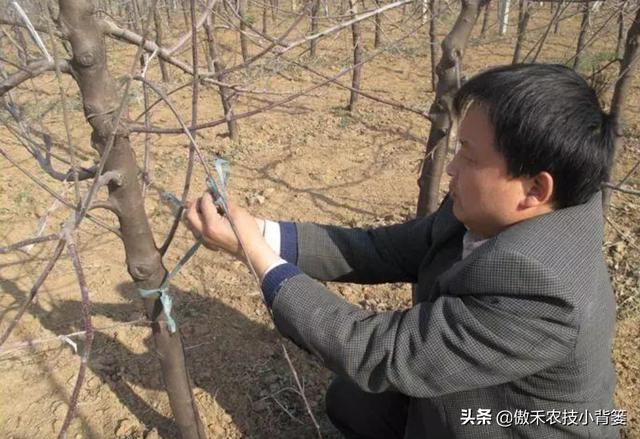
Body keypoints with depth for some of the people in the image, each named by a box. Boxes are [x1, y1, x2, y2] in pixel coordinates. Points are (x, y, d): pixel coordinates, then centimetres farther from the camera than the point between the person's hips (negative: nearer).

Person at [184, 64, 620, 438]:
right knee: (349, 401, 14)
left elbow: (381, 353, -34)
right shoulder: (488, 213, -15)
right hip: (462, 399, 7)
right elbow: (385, 251, -10)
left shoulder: (539, 291, -39)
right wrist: (264, 233, -19)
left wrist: (258, 254, -29)